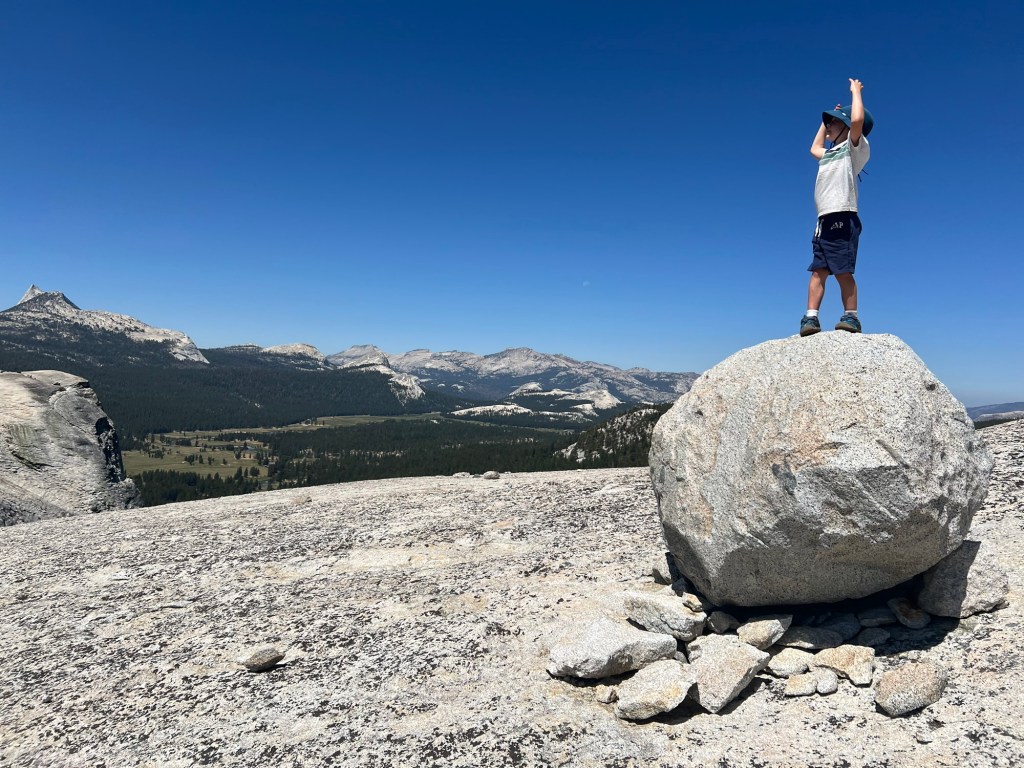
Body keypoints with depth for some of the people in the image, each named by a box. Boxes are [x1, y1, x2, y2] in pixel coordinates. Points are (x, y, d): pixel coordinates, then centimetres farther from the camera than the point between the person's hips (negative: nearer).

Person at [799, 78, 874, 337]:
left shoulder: (855, 148, 5)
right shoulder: (831, 153, 27)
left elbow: (858, 119, -14)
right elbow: (814, 148, 49)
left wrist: (856, 90, 1)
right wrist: (828, 119, 41)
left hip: (842, 217, -8)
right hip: (824, 220, 8)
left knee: (842, 270, -12)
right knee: (819, 270, -3)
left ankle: (851, 316, -9)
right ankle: (811, 317, -9)